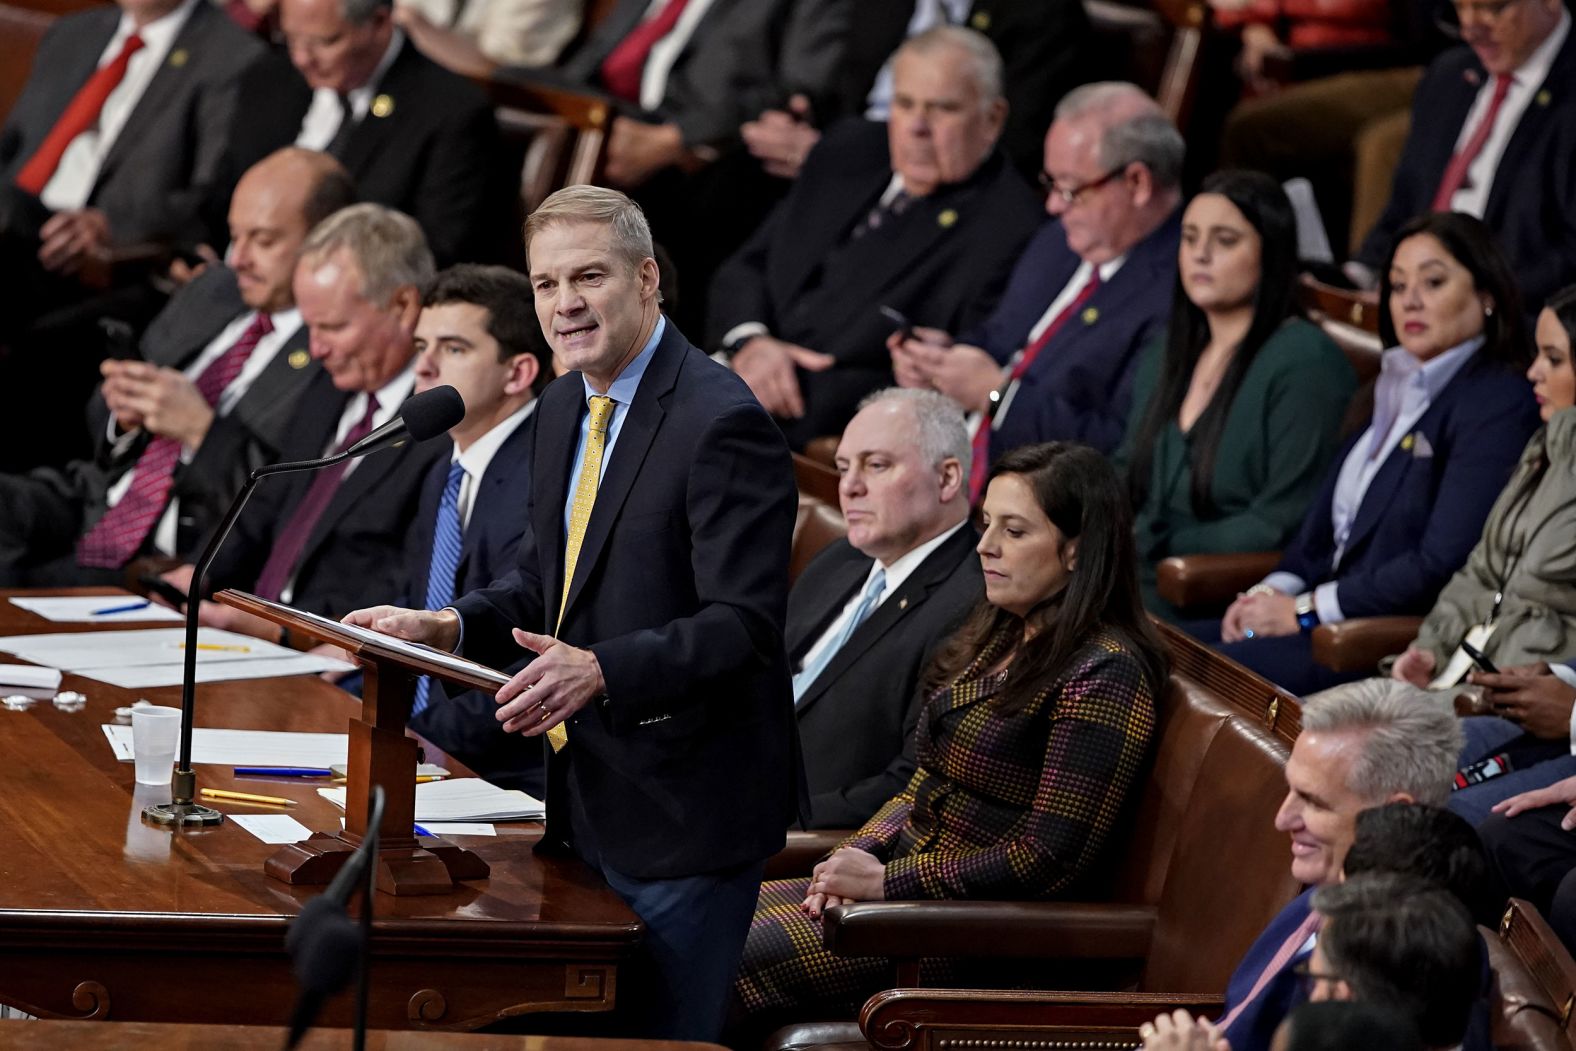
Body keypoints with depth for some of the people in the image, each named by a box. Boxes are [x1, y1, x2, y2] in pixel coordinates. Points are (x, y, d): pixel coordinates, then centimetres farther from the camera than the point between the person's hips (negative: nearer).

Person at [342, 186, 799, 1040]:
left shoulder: (721, 422, -19)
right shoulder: (564, 408, 9)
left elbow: (742, 625, -24)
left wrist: (601, 671, -36)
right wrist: (446, 627, 0)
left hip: (681, 806, -9)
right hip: (587, 797, 9)